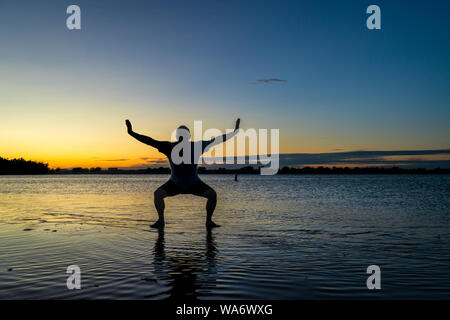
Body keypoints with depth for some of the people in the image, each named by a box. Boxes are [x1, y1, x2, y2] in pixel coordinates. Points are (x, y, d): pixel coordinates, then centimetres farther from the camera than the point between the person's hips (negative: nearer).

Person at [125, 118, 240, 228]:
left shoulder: (197, 146, -22)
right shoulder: (170, 147, -22)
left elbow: (216, 140, -20)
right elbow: (149, 141, -23)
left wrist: (234, 132, -23)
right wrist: (131, 133, -30)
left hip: (194, 184, 0)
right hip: (175, 183, 0)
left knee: (212, 194, -21)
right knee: (158, 193, -24)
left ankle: (209, 221, -2)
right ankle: (160, 221, -5)